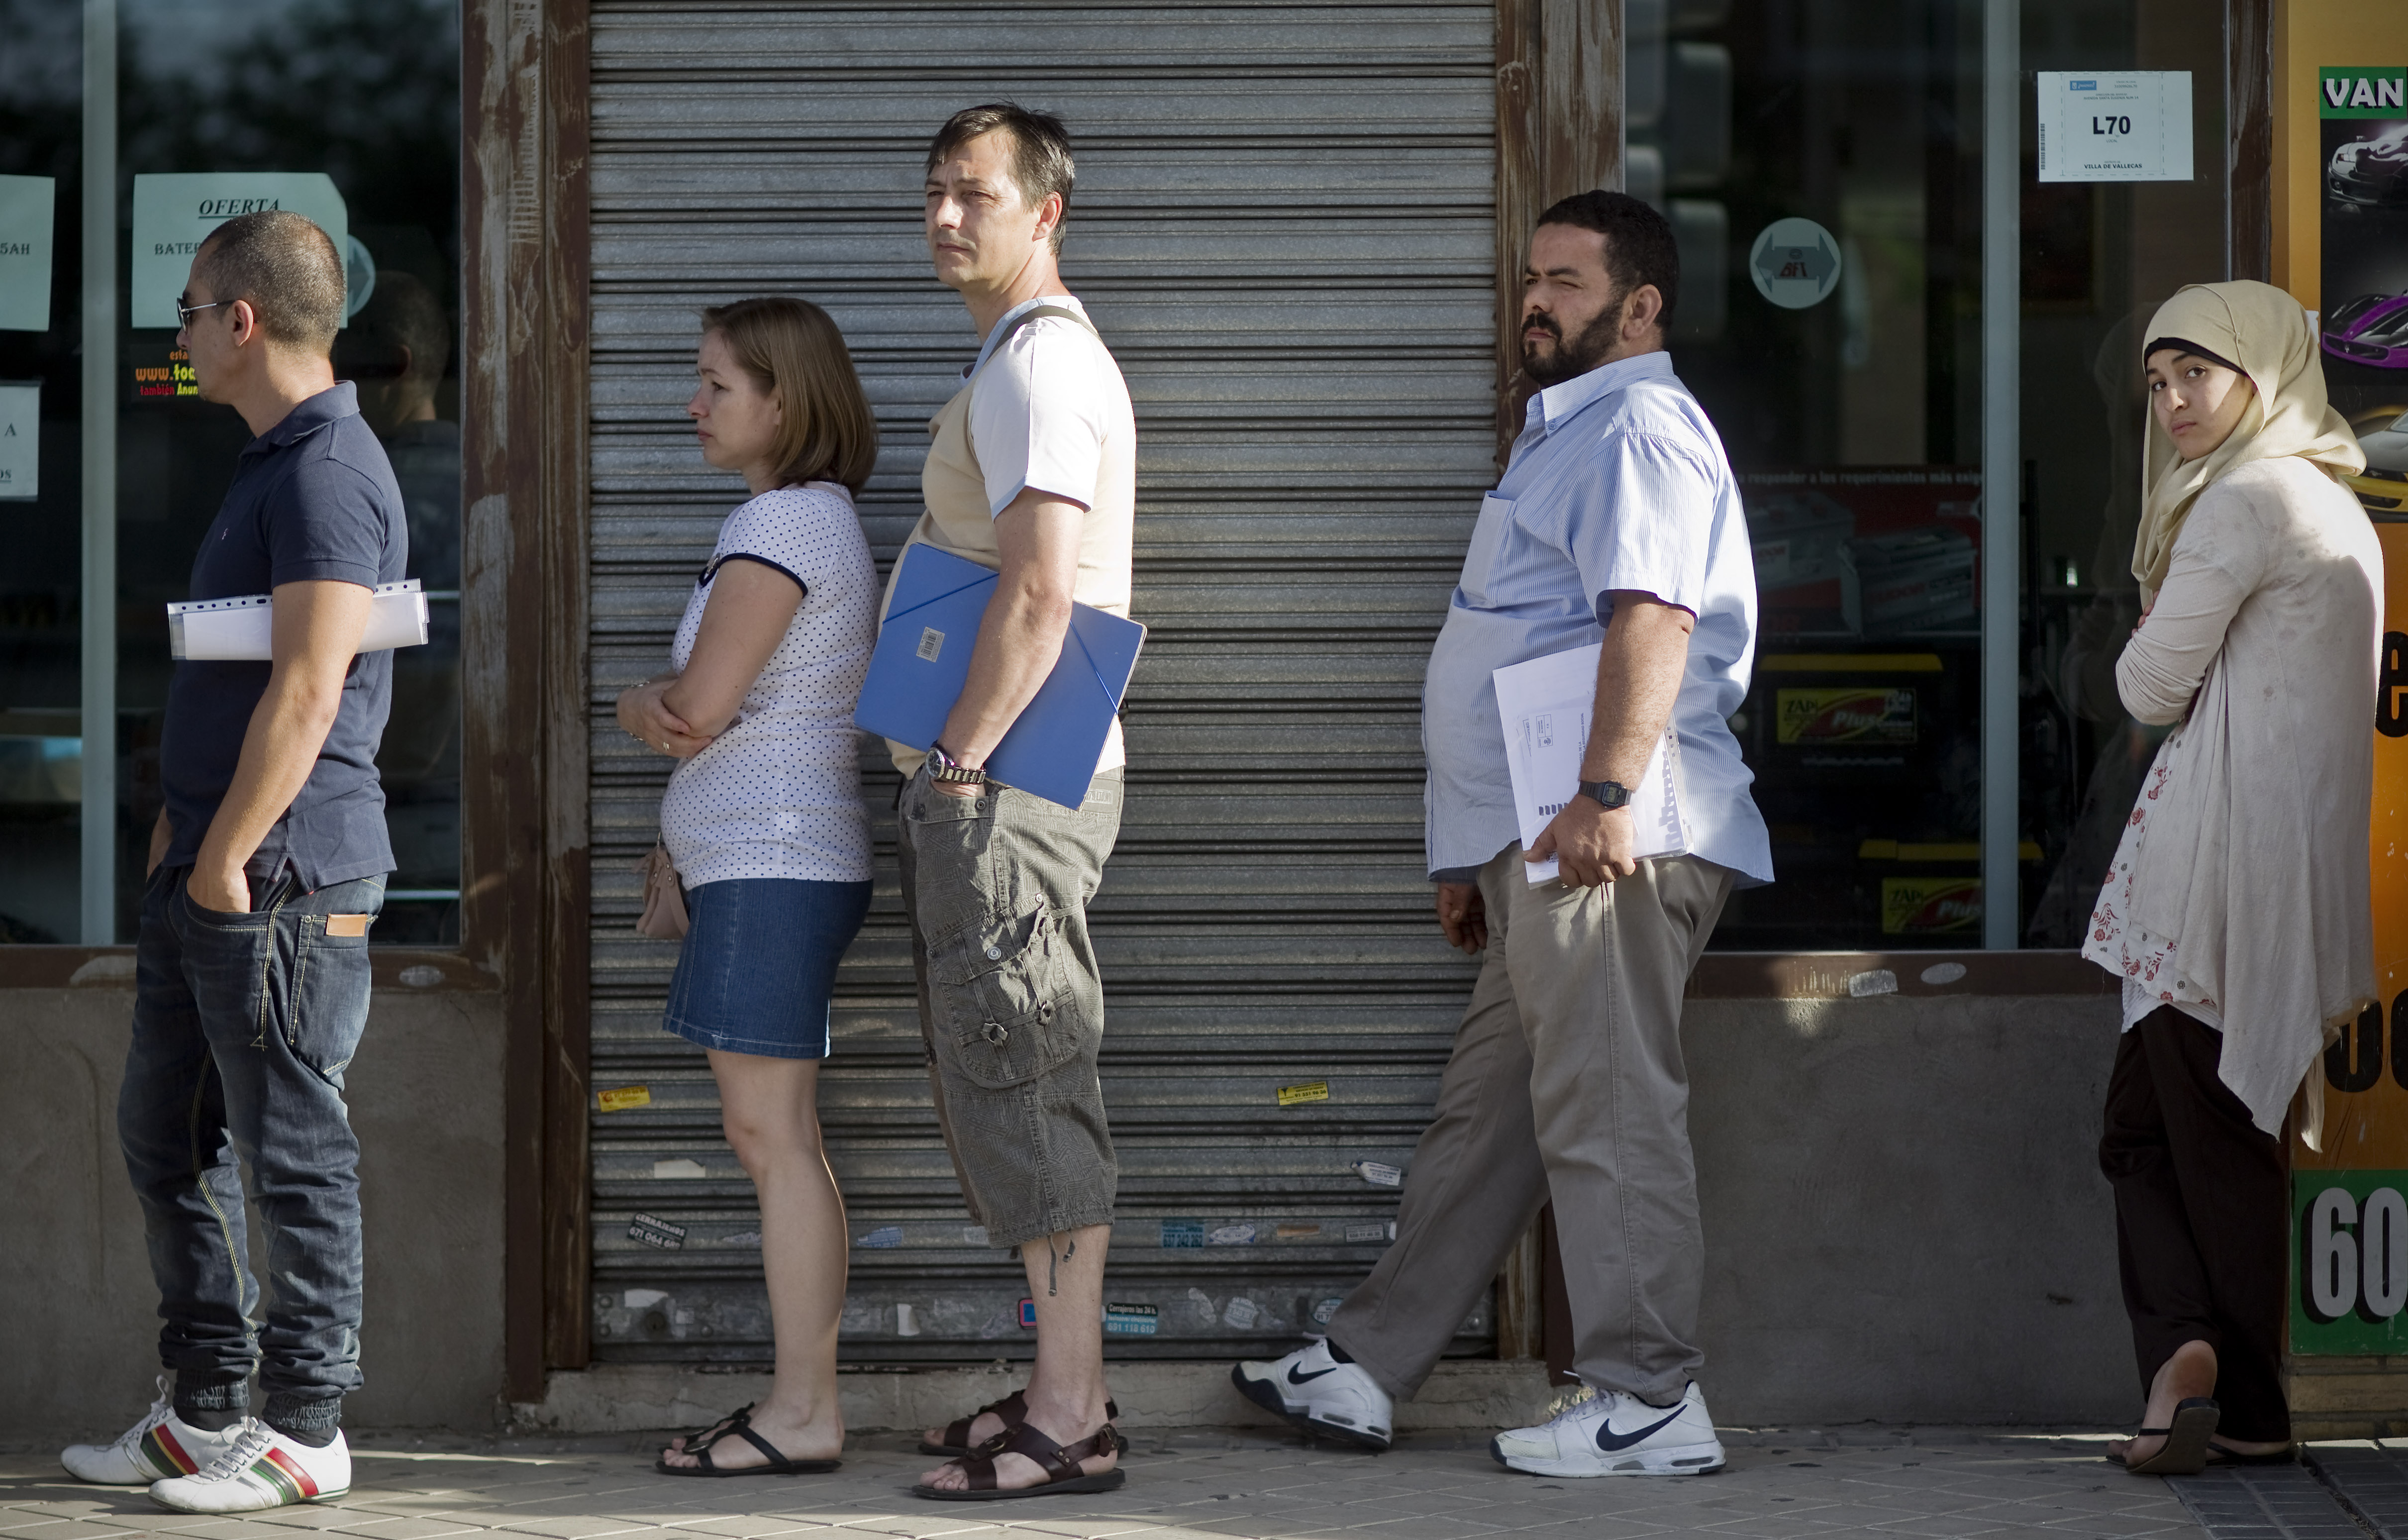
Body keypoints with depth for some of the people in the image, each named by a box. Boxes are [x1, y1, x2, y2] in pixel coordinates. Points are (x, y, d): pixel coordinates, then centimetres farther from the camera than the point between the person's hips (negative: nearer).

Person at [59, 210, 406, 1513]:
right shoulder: (271, 465, 17)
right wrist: (183, 829, 21)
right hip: (211, 865, 11)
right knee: (165, 1135, 15)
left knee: (290, 1150, -3)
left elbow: (308, 690, -22)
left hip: (283, 871, -11)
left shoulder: (327, 472, -16)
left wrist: (225, 858, -20)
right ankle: (203, 1413, 22)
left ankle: (304, 1430, 4)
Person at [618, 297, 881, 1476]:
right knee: (769, 1135, 10)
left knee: (771, 1131, -10)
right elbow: (698, 700, 21)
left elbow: (702, 702, -16)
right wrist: (662, 706, 1)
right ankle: (805, 1401, 11)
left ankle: (802, 1412, -9)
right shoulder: (822, 517, 21)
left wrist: (647, 706, 5)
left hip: (771, 861, -11)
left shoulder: (780, 523, -12)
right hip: (775, 859, 11)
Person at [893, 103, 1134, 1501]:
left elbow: (1037, 595, -23)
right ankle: (1068, 1390, 17)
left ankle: (1069, 1423, -10)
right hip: (998, 783, 11)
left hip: (1008, 787, -11)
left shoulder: (1038, 364, -13)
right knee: (1011, 1090, 13)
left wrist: (960, 760, -19)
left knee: (1024, 1087, -10)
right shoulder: (1035, 358, 21)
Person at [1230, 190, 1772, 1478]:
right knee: (1485, 1113, 14)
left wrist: (1605, 794, -30)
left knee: (1606, 1109, -10)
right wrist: (1474, 854, 29)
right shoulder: (1569, 432, 26)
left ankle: (1650, 1406, -8)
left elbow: (1652, 615, -22)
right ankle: (1363, 1369, 20)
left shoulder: (1637, 425, -8)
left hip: (1603, 842, -11)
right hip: (1538, 842, 11)